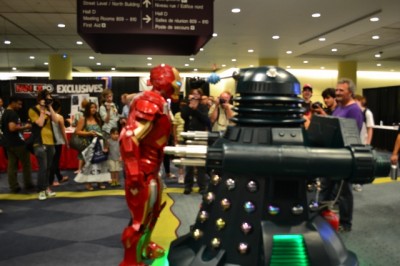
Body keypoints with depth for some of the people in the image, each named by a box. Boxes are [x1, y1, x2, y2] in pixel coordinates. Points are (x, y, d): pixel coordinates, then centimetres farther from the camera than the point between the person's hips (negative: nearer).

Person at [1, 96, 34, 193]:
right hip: (17, 143, -9)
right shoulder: (12, 113, -16)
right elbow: (12, 128, -29)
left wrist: (21, 127, 18)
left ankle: (14, 187, 9)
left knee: (12, 166, 7)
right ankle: (28, 184, 13)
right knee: (26, 164, 5)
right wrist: (24, 127, -15)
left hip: (8, 143, 9)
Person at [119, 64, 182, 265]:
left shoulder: (158, 102, 10)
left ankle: (144, 246, 46)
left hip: (151, 168, 11)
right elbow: (129, 137, -30)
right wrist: (134, 172, -29)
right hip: (141, 170, -11)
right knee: (141, 218, 1)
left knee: (153, 209, 25)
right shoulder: (150, 103, -22)